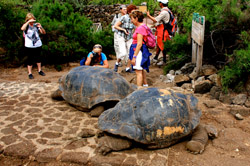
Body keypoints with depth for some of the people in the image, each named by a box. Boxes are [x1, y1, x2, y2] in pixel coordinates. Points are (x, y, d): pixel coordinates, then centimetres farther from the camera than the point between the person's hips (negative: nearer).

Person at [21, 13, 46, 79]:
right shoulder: (26, 25, -3)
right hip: (29, 46, -3)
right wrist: (28, 22, -27)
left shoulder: (36, 25, 3)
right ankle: (30, 73, 10)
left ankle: (40, 70, 31)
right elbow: (22, 28, -26)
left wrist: (41, 27, -19)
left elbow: (44, 32, 0)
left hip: (38, 45, 3)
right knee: (30, 59, 2)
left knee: (38, 58, 15)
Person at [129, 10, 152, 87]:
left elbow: (139, 44, -22)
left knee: (138, 71, -9)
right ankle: (145, 84, 37)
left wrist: (134, 56, -22)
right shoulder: (142, 26, 14)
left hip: (139, 51, -11)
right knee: (141, 70, 23)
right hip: (140, 50, 11)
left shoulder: (140, 28, -17)